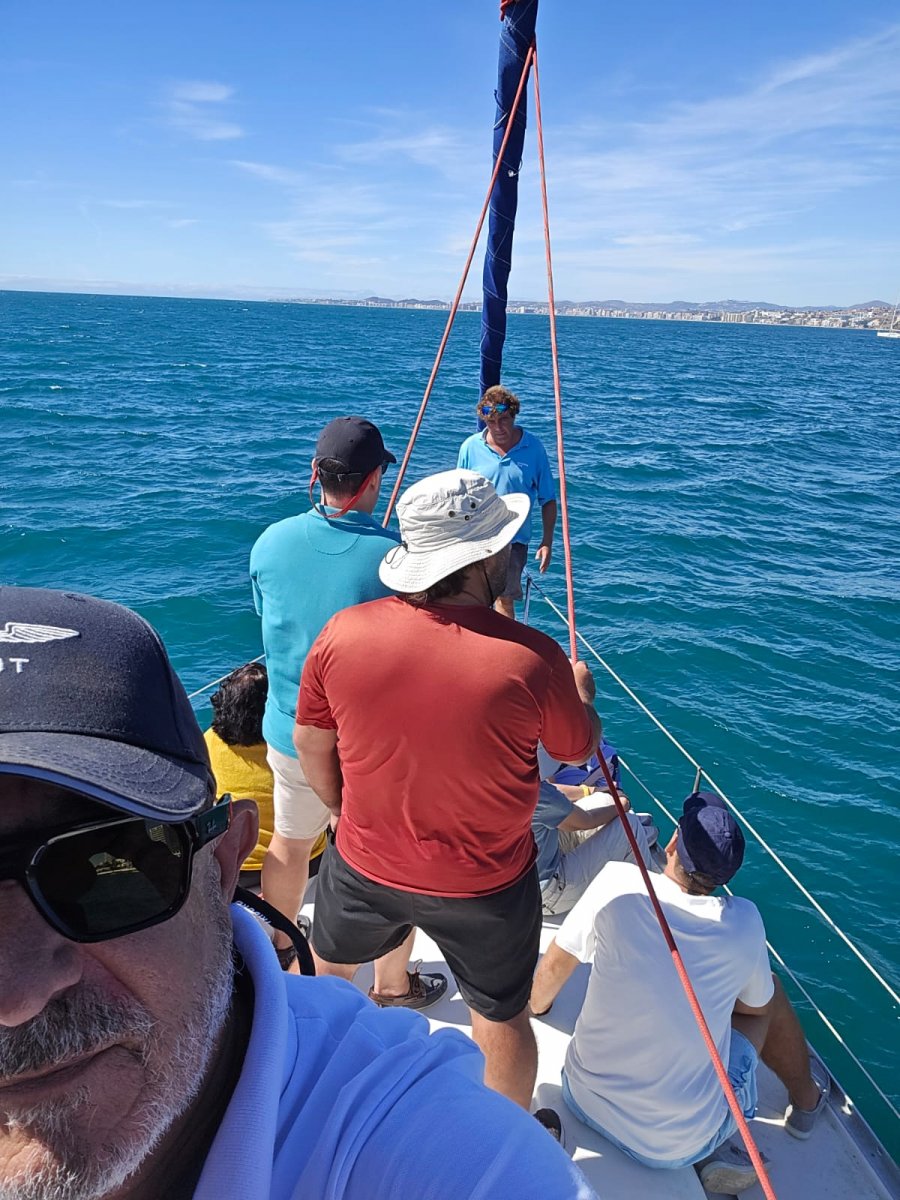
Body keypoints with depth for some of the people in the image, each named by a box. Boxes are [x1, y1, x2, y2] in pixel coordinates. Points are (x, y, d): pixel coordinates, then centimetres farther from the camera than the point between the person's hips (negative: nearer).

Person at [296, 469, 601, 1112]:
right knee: (503, 1017, 24)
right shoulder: (532, 657, -26)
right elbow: (577, 749, -6)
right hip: (486, 889, -2)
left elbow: (312, 746, -3)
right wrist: (582, 692, 16)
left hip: (364, 866, 3)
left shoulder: (344, 631, -17)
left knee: (328, 969, 33)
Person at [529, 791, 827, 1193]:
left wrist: (538, 1006, 19)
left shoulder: (618, 883, -17)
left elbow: (551, 970, -2)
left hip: (585, 1101, 1)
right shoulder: (743, 921, -15)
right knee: (770, 996, 16)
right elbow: (757, 1005, 6)